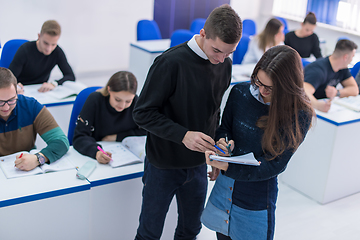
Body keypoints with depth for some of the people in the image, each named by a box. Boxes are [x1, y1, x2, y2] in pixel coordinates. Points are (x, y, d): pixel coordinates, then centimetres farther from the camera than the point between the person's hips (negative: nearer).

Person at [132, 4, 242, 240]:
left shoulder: (225, 64, -2)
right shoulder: (171, 62, -21)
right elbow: (143, 113, -18)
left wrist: (215, 141, 1)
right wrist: (183, 135, -29)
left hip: (199, 165, 5)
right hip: (164, 165, -5)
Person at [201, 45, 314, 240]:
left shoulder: (299, 115, -19)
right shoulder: (240, 92, -9)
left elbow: (275, 165, -19)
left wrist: (227, 167, -29)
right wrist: (222, 142, -18)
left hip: (257, 195, -3)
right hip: (225, 185, 4)